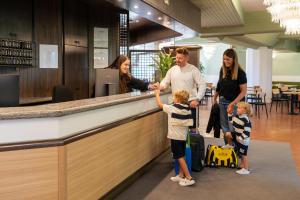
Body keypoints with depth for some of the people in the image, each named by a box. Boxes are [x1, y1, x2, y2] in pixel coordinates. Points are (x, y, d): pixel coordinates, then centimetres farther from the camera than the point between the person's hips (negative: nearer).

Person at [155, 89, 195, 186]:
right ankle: (181, 175, 26)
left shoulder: (172, 108, -16)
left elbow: (159, 104, -4)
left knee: (180, 157, -1)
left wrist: (157, 94, 9)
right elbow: (188, 123, 9)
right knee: (181, 156, 16)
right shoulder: (187, 109, 2)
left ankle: (189, 178, 0)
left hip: (175, 137, -7)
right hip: (183, 136, 7)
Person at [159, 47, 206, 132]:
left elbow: (202, 85, -9)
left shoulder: (193, 70, -6)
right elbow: (165, 82, 7)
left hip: (190, 103, -4)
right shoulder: (172, 69, 6)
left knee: (192, 126, 6)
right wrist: (159, 86, -17)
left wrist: (197, 99, -20)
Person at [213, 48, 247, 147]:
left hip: (235, 103, -5)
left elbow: (244, 91, -15)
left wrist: (233, 103, -22)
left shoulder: (240, 73, -15)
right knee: (224, 126, 12)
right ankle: (228, 145, 26)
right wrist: (215, 98, 13)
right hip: (222, 101, 6)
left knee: (232, 128, -3)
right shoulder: (222, 70, 0)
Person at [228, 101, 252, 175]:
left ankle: (246, 169, 10)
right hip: (237, 139, 9)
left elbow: (247, 131, -26)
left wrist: (241, 138, -25)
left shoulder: (246, 120, -25)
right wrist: (230, 113, 8)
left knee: (243, 154, 0)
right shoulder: (236, 116, 1)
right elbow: (230, 120, 19)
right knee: (240, 153, 21)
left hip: (243, 140, -8)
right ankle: (242, 165, 39)